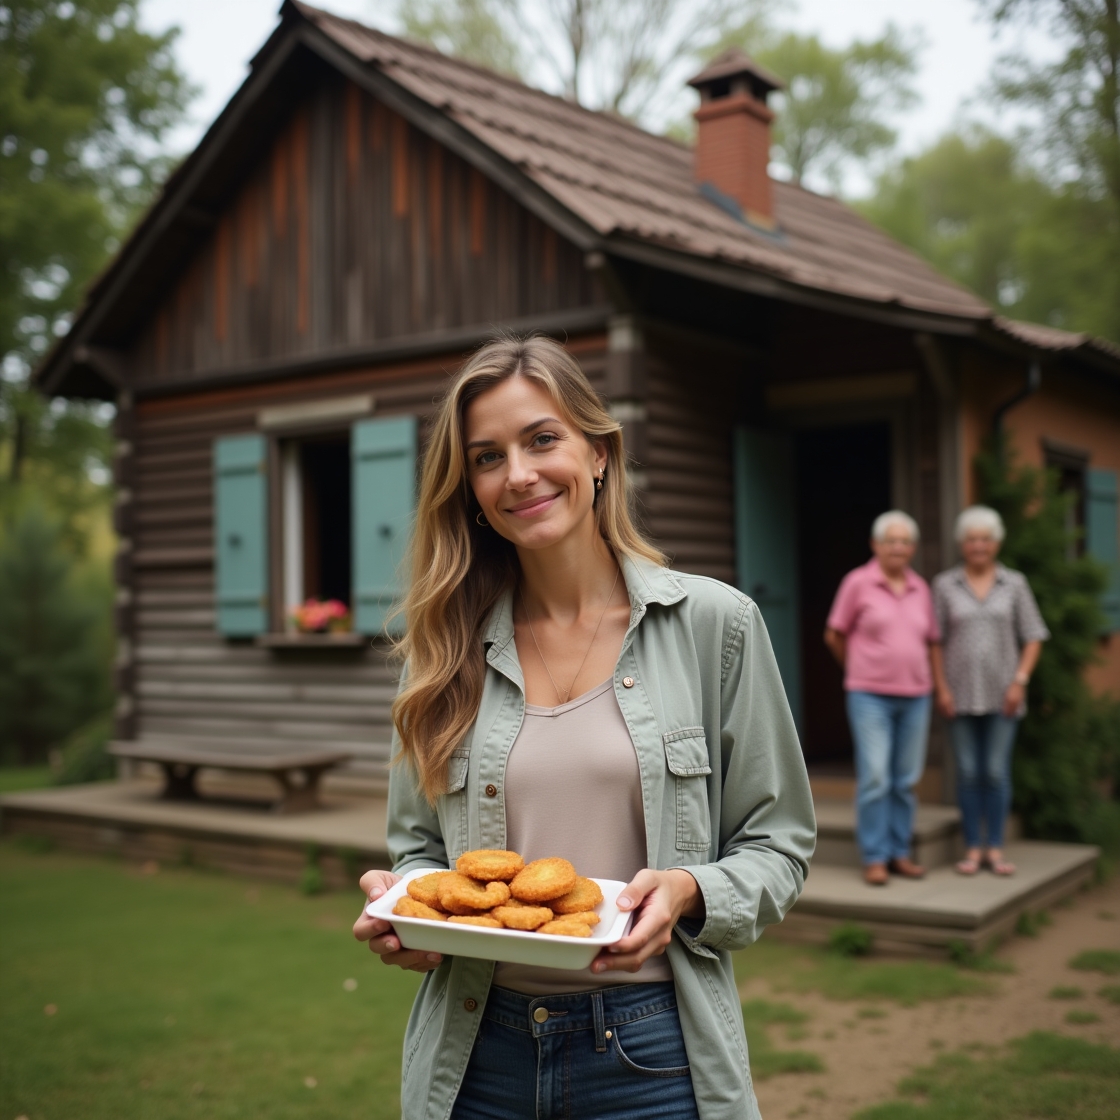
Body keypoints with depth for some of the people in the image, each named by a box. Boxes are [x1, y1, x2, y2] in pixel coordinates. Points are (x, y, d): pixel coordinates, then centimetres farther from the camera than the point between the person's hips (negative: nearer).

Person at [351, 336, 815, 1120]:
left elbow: (778, 842, -1)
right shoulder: (448, 646, 2)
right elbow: (418, 842, 10)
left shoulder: (714, 623, -5)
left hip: (650, 1053, -2)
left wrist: (689, 893, -19)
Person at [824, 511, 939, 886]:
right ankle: (874, 858, 1)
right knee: (875, 778, -8)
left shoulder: (920, 588, 9)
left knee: (906, 780, 8)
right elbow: (834, 636, 3)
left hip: (915, 696, 4)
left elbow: (930, 639, 18)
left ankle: (900, 852, 18)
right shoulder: (858, 582, -3)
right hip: (870, 696, -4)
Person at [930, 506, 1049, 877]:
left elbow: (1033, 638, 3)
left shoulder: (1015, 584, 2)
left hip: (1001, 695, 0)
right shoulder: (944, 584, 1)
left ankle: (995, 850, 10)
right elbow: (934, 641, 2)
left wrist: (1020, 682, -8)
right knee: (968, 773, 2)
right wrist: (941, 689, -6)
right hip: (961, 695, 0)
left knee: (997, 772, 0)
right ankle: (972, 850, 11)